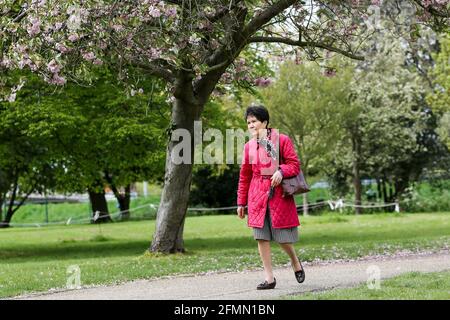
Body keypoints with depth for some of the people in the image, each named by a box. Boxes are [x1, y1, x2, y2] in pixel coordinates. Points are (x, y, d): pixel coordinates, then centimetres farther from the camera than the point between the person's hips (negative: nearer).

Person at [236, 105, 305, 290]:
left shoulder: (282, 140, -1)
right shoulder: (249, 146, 10)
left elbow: (294, 164, -3)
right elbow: (244, 175, 14)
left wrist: (281, 171, -24)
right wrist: (241, 202, 14)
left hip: (279, 193, -3)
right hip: (257, 194, 3)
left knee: (283, 236, -1)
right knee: (261, 237, -1)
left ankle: (295, 263, 29)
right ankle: (269, 278, 5)